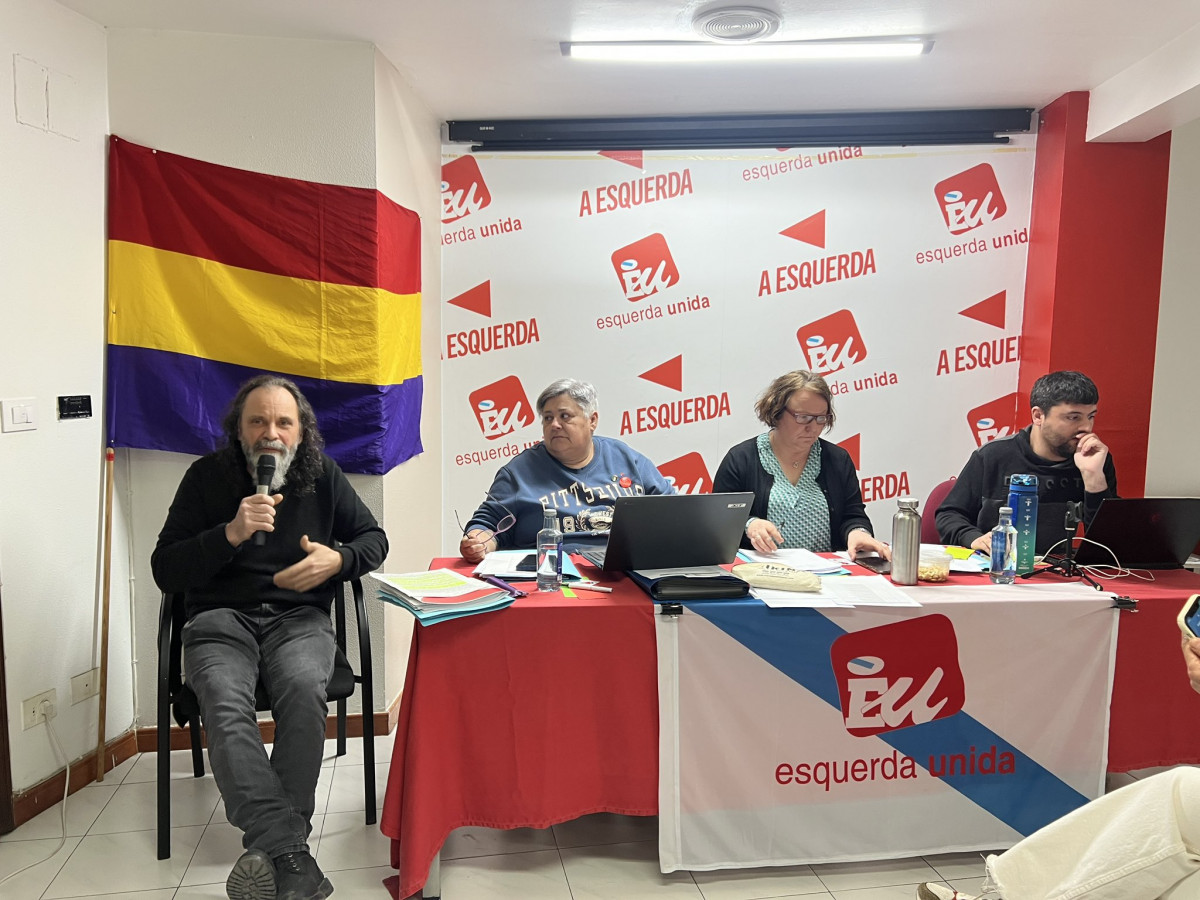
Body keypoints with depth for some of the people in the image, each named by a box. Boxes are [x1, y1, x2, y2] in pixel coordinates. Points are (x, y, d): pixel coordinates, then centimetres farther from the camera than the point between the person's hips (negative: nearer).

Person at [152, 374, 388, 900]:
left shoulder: (323, 475, 9)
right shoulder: (208, 476, 5)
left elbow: (374, 539, 16)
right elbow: (164, 570, 2)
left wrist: (337, 560, -7)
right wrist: (231, 533, -14)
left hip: (299, 616, 1)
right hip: (220, 618, 0)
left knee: (304, 689, -34)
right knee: (224, 703, -33)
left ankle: (271, 850, -30)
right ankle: (290, 853, -41)